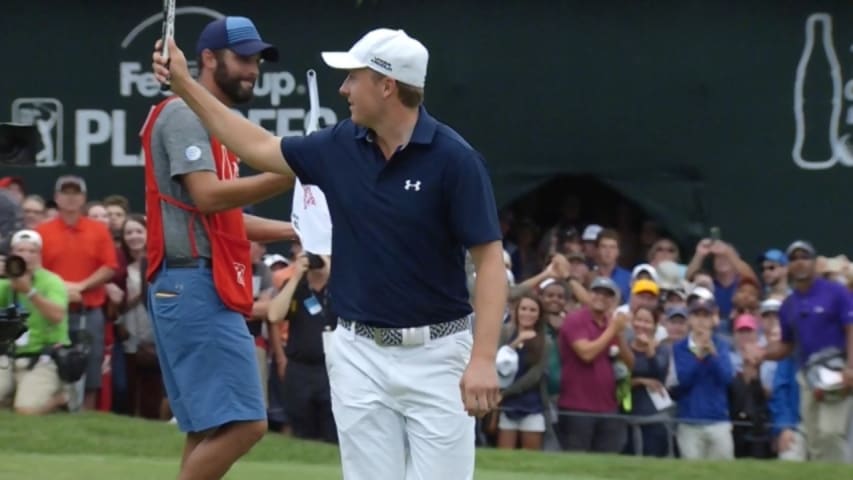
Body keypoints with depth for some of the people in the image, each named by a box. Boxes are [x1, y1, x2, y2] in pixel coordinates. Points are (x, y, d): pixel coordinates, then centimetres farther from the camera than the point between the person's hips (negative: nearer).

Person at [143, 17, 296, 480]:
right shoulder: (185, 114, -7)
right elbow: (207, 196, -20)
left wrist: (293, 230, 16)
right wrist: (288, 176, -23)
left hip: (210, 290, 11)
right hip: (194, 286, -11)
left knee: (211, 431, 10)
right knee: (243, 422, -16)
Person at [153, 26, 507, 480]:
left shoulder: (453, 158, -14)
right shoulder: (340, 147, 3)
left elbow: (490, 259, -14)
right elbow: (261, 149, 19)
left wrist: (483, 359, -22)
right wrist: (184, 84, 18)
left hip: (435, 353, -5)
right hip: (360, 354, 5)